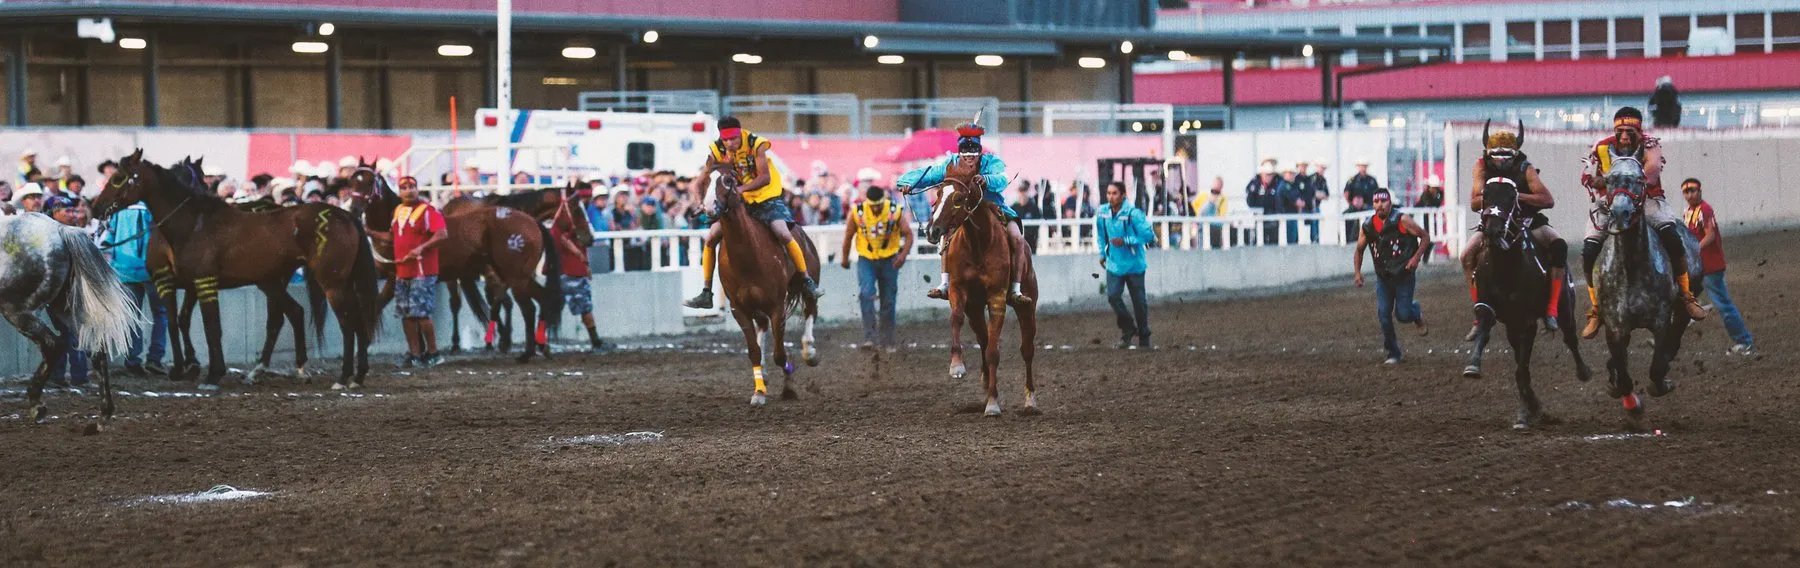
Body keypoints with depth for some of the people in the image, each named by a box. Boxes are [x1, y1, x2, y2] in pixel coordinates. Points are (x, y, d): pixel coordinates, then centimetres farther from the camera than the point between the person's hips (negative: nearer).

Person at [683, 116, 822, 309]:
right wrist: (701, 203, -26)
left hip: (766, 199, -4)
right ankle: (706, 294, 3)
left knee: (783, 234, -23)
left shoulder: (756, 145, -20)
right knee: (711, 238, -6)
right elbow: (700, 182, -6)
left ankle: (806, 281, -6)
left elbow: (765, 177, -28)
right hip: (738, 202, 4)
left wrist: (741, 188, -43)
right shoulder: (717, 152, -10)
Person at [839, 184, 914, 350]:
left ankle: (887, 341, 19)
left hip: (889, 260, 1)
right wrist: (845, 258, 10)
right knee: (866, 293, -22)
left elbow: (908, 234, -7)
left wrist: (904, 253, -23)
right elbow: (848, 236, 1)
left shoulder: (896, 211, -13)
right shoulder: (857, 213, -13)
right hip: (866, 260, -1)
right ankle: (869, 337, -22)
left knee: (888, 301, 7)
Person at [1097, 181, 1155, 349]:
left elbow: (1149, 235, -17)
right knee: (1113, 296, -11)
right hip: (1114, 264, 4)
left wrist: (1126, 241, -23)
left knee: (1139, 301, 5)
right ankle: (1127, 328, 11)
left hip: (1134, 264, -4)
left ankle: (1144, 336, 22)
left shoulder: (1133, 214, -18)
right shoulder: (1102, 213, -2)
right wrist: (1102, 253, 13)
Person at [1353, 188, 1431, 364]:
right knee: (1383, 315, -2)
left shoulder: (1402, 220, -12)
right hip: (1383, 276, 4)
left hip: (1404, 275, -4)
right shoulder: (1368, 226, 0)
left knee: (1402, 314, -7)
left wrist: (1416, 258, -16)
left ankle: (1417, 314, 30)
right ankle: (1393, 353, 12)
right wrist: (1358, 272, 3)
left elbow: (1425, 237, -5)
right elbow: (1359, 250, 14)